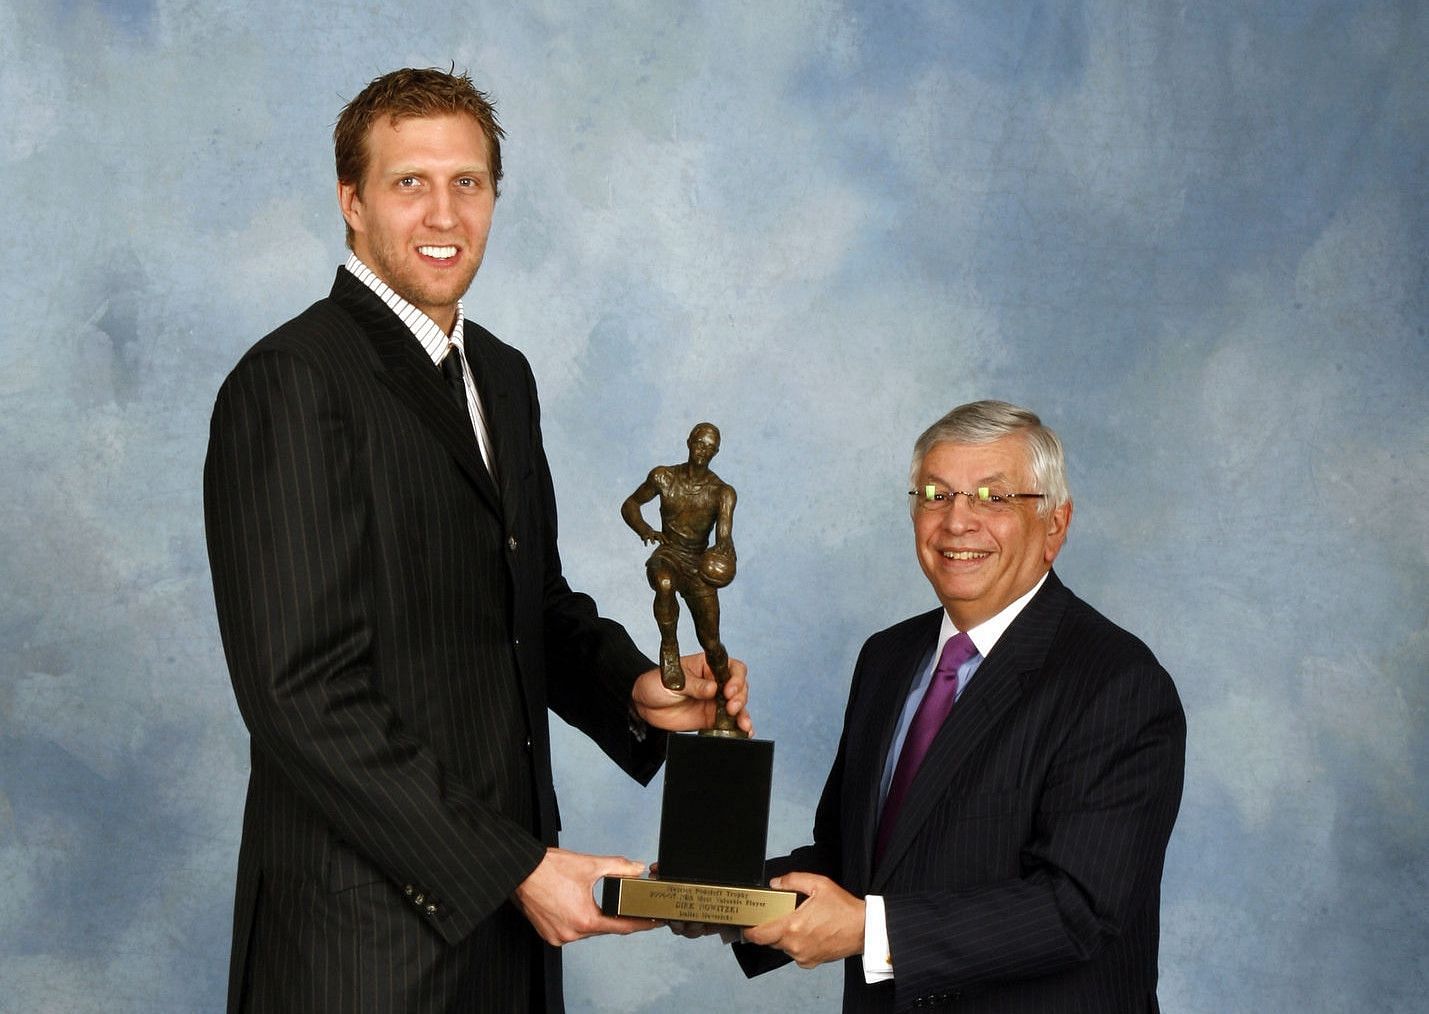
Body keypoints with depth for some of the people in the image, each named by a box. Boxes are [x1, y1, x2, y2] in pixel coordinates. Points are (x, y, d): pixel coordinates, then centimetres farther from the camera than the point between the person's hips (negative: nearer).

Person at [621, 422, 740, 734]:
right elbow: (630, 505, 9)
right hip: (667, 556, -1)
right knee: (665, 583, -40)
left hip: (700, 566, 1)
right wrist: (644, 530, -12)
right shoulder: (663, 477, -4)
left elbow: (724, 533, -21)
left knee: (711, 643, 0)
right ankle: (669, 648, -21)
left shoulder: (722, 492, -6)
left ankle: (724, 704, 23)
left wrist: (724, 551, -44)